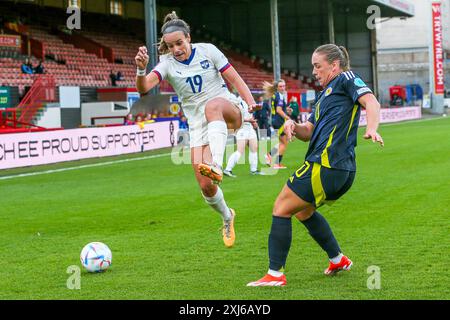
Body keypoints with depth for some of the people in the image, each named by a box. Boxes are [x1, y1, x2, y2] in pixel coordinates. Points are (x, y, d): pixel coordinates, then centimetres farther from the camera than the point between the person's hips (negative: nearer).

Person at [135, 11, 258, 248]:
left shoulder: (207, 50, -3)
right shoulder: (167, 64, -2)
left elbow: (234, 78, 0)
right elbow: (143, 88, -19)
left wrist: (251, 103, -13)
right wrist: (141, 69, -40)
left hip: (229, 111, -2)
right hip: (198, 126, 2)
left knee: (213, 105, -41)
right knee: (205, 186, -8)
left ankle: (216, 166, -57)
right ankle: (227, 218, 25)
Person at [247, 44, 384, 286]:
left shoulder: (346, 78, 1)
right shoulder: (326, 94, 27)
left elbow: (371, 102, -16)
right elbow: (308, 132, 22)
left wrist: (371, 129, -34)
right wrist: (293, 126, 0)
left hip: (324, 165, -10)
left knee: (281, 209, -4)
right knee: (303, 211, 27)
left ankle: (275, 274, -4)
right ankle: (338, 259, 32)